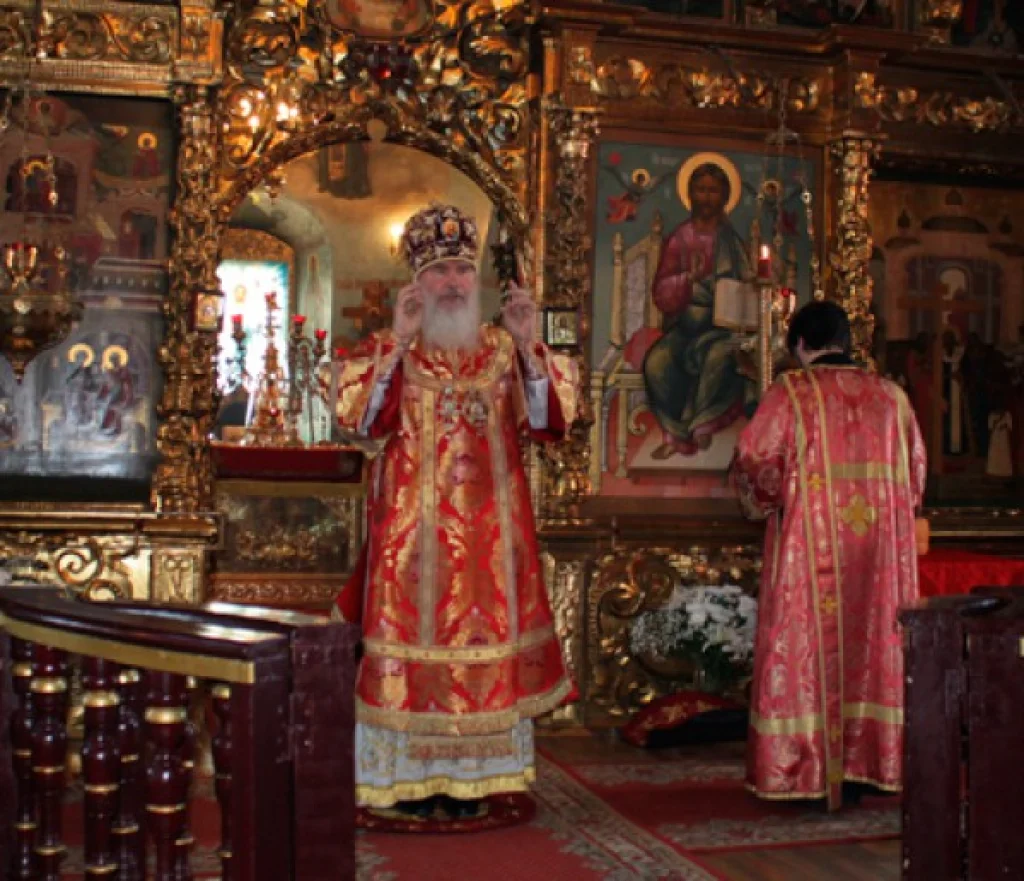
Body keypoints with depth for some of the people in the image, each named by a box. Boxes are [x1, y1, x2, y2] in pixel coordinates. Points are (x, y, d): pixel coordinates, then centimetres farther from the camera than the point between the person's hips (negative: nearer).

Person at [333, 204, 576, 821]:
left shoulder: (504, 350, 10)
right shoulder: (388, 348, 4)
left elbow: (546, 418, 0)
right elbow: (359, 417, -11)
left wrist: (528, 347, -12)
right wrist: (400, 344, -18)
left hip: (489, 523, 2)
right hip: (413, 521, -2)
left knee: (485, 637, 3)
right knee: (413, 631, -3)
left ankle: (468, 775, 15)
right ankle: (410, 776, 8)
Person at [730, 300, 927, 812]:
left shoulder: (790, 391, -5)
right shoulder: (891, 396, 8)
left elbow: (754, 459, -10)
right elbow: (916, 469, 12)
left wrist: (765, 501, 9)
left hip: (810, 542, -4)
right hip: (881, 544, 4)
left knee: (809, 646, 2)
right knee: (874, 645, 11)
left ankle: (808, 769, 5)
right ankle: (870, 763, 18)